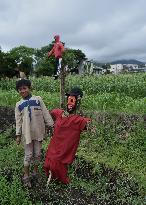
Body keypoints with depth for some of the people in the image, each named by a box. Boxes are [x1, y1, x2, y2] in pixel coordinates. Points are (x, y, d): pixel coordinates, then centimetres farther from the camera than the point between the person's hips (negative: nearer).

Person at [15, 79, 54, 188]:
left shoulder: (38, 99, -3)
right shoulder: (19, 105, 1)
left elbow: (46, 114, -1)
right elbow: (18, 121, 4)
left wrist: (51, 125, -2)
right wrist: (18, 135, 4)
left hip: (38, 132, 0)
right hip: (27, 133, 0)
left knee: (37, 154, 12)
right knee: (28, 155, 6)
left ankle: (36, 172, 34)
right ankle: (26, 176, 24)